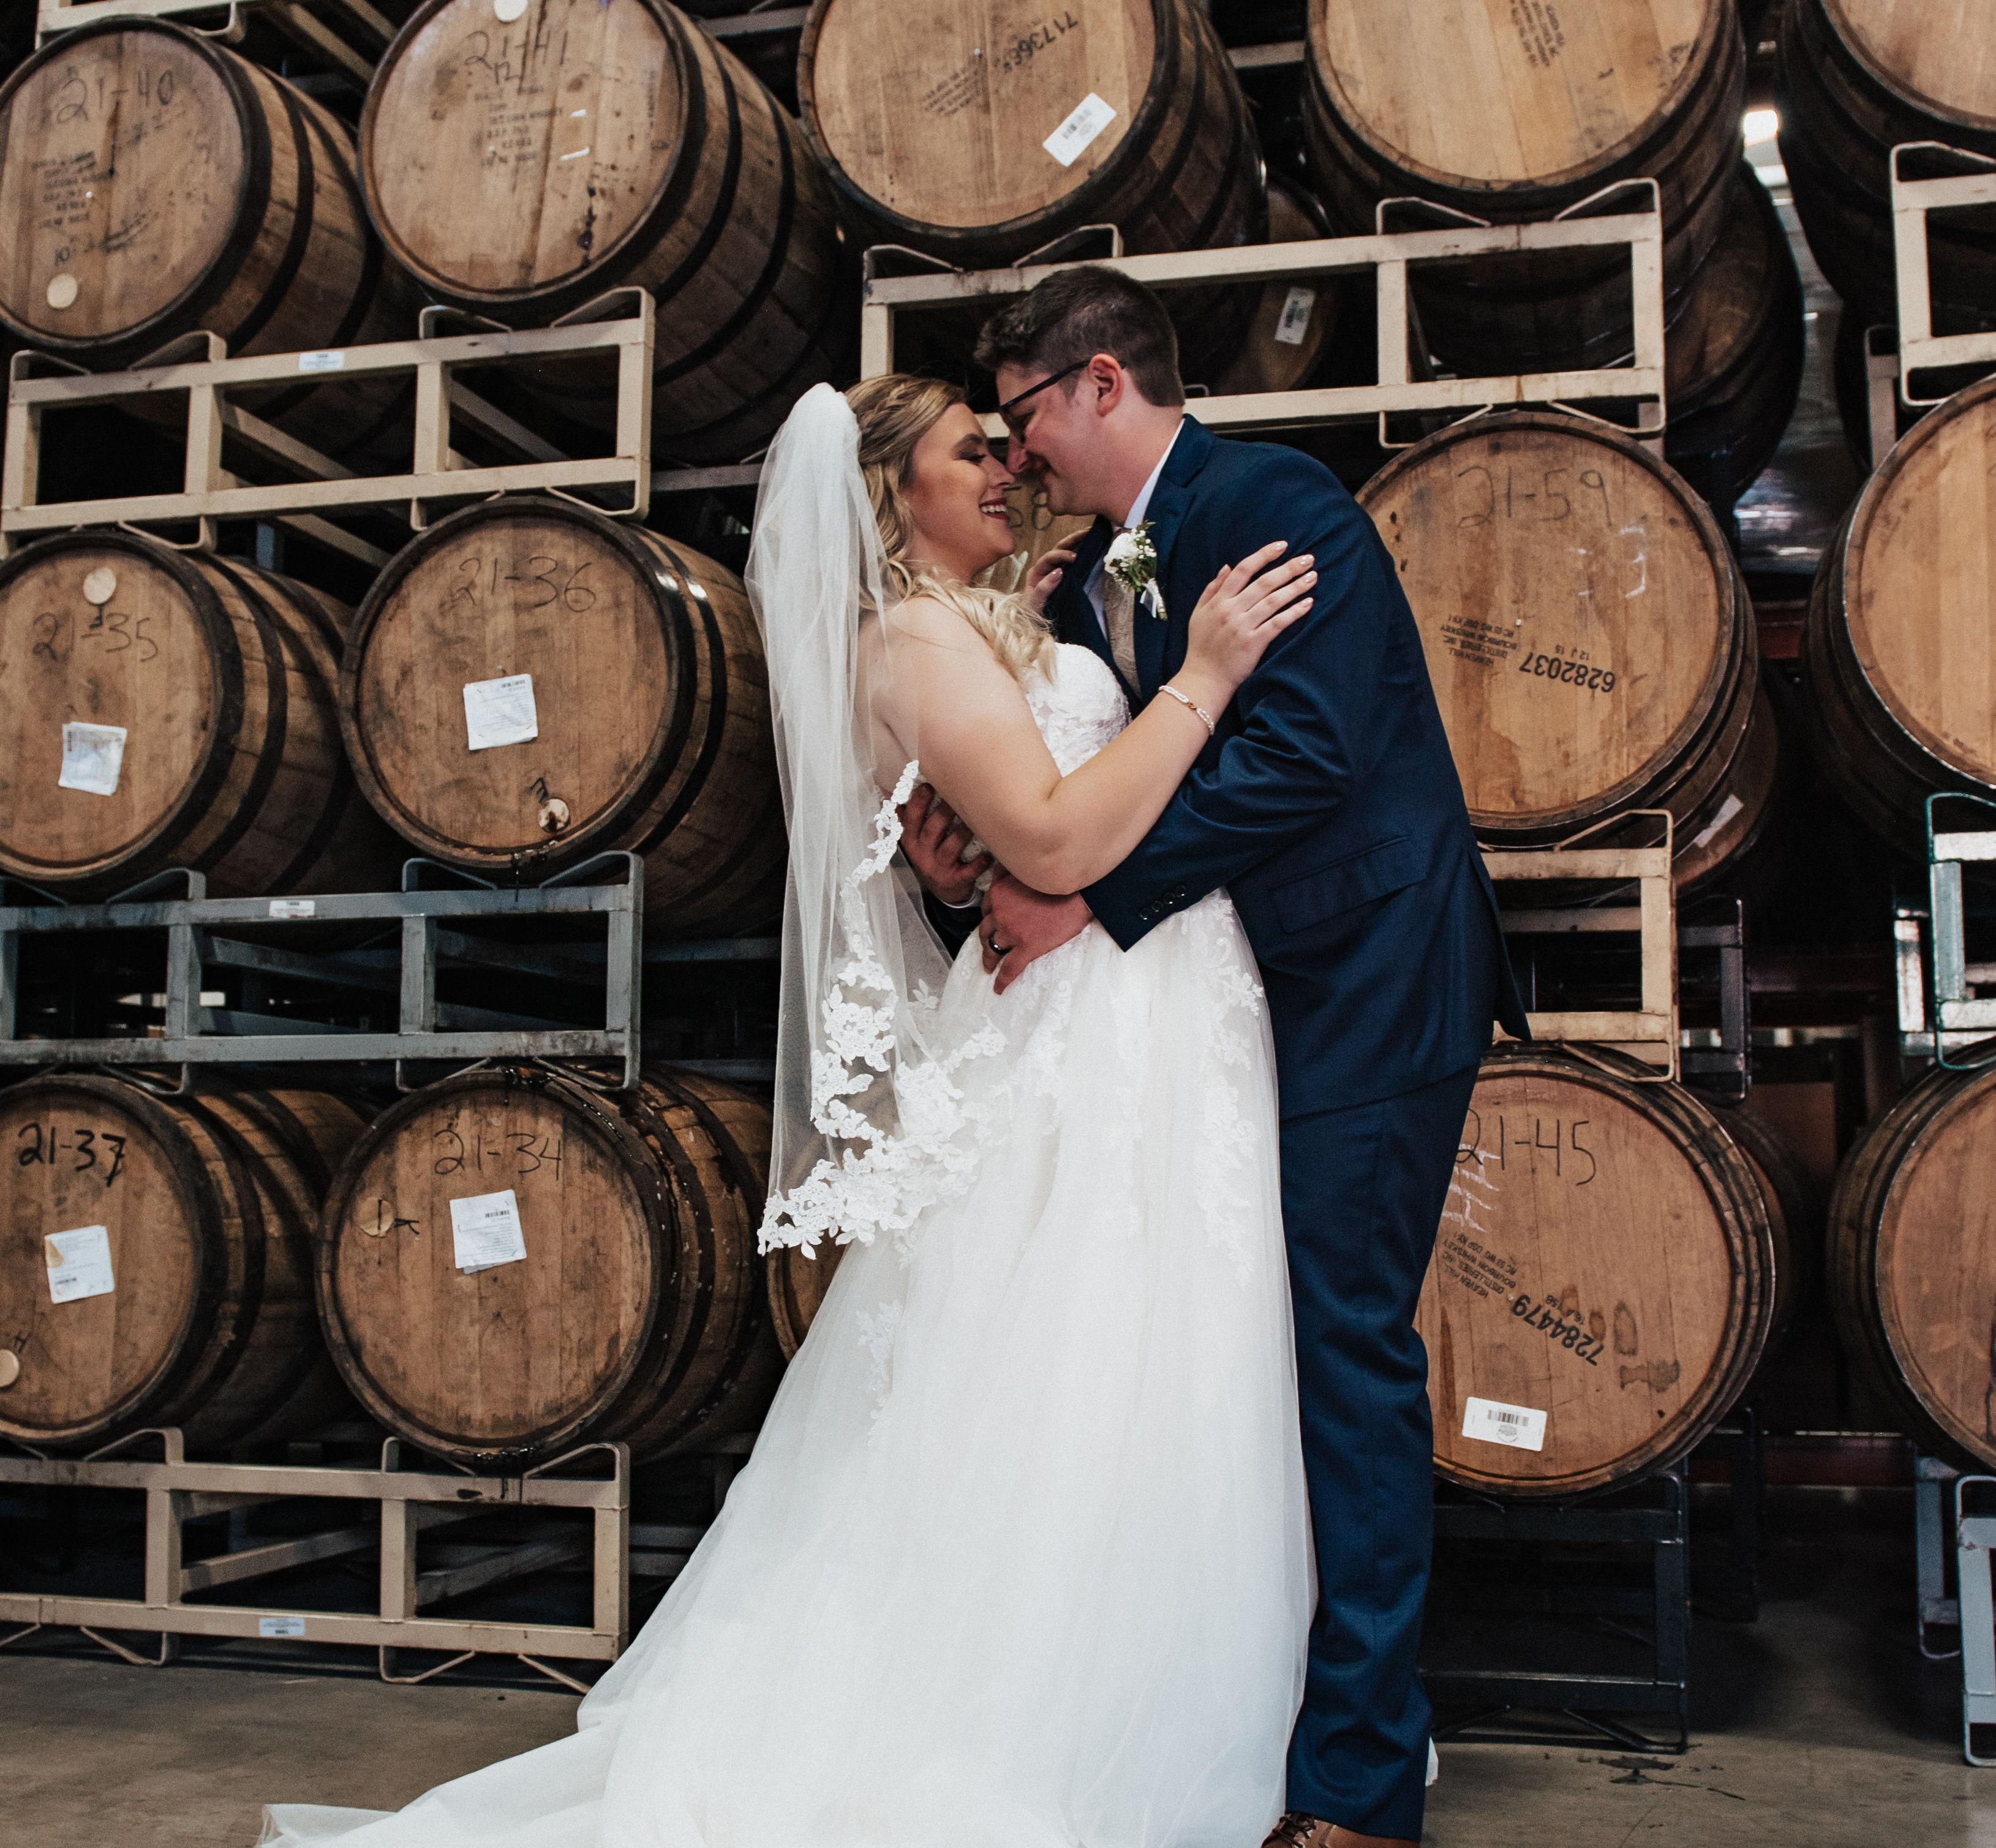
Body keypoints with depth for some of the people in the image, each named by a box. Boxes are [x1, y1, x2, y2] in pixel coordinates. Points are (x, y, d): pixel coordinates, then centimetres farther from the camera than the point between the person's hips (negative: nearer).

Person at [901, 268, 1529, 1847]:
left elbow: (1298, 756, -24)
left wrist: (1088, 906, -22)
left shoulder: (1280, 503, -12)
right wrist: (982, 862, -7)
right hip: (1221, 1003, 8)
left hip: (1366, 988, -8)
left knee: (1342, 1347, -6)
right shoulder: (1087, 580, 14)